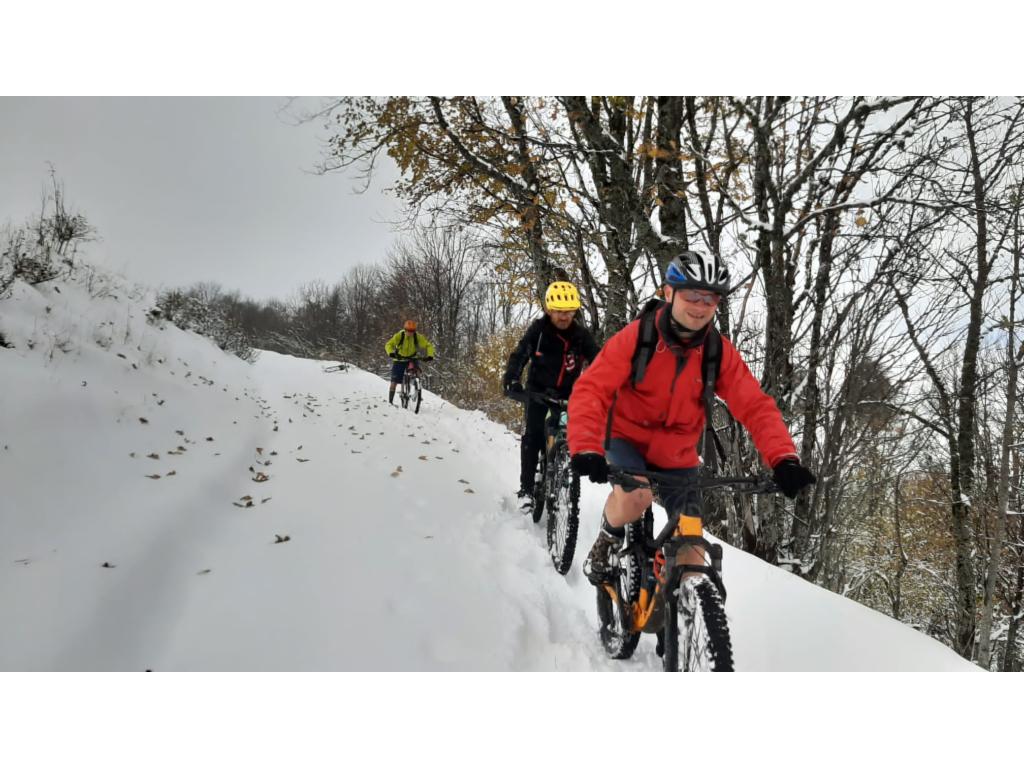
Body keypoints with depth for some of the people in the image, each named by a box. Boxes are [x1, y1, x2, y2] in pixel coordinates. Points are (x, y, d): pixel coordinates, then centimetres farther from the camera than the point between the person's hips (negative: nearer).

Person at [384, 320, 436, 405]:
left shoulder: (418, 337, -17)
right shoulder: (399, 336, -20)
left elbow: (428, 345, -14)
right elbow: (389, 345, -24)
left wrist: (430, 355, -33)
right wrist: (391, 353, -45)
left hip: (412, 360, 1)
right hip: (399, 360, -1)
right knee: (394, 383, -5)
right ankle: (390, 402, 5)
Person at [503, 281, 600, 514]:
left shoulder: (581, 335, -14)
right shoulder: (538, 329, -18)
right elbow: (519, 355, -26)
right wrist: (511, 380, -44)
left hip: (567, 392, 1)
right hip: (538, 388, -1)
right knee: (532, 435, -11)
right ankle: (526, 488, -3)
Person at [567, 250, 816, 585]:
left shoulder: (720, 353, -12)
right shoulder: (636, 337, -20)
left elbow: (756, 407, -17)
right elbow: (590, 391, -27)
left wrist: (784, 459, -35)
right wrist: (585, 449, -43)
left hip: (677, 458, 3)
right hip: (626, 439, -3)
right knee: (636, 496, -32)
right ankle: (606, 542, -1)